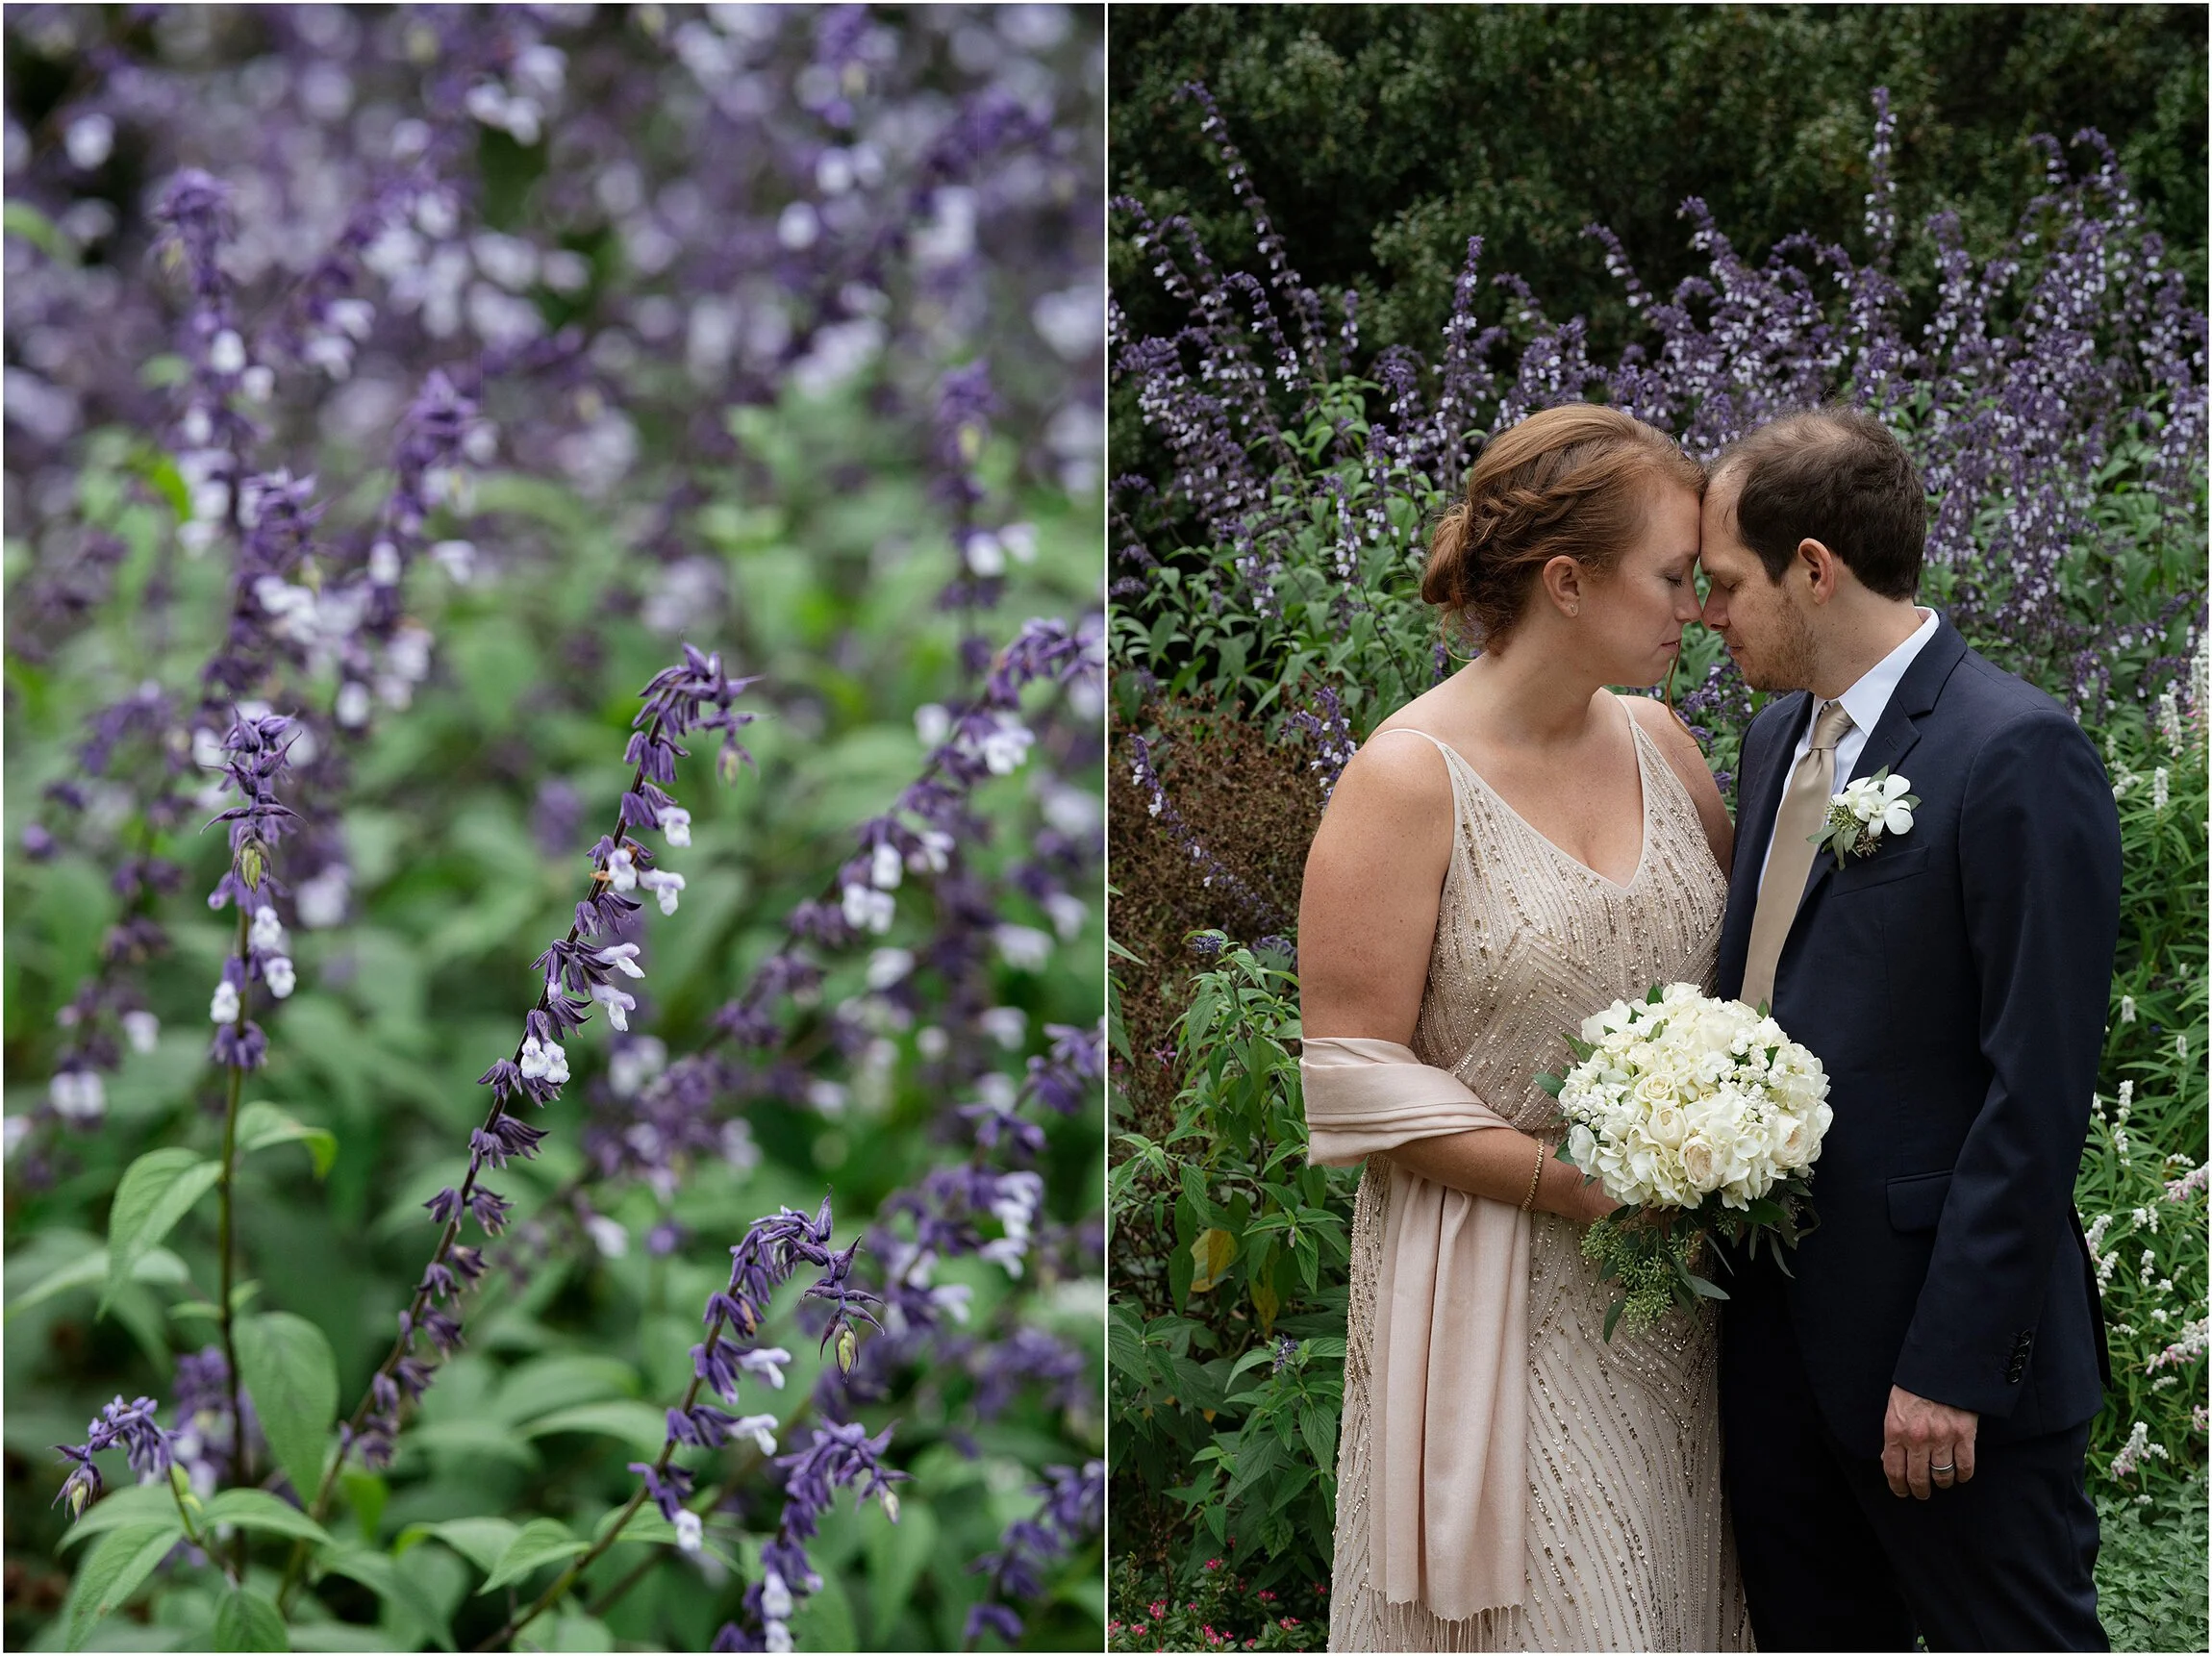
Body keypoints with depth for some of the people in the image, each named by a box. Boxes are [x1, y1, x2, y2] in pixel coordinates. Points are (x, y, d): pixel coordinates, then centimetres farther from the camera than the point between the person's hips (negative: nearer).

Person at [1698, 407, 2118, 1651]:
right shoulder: (1781, 739, 11)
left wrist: (1950, 1364, -19)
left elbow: (2036, 1092, -18)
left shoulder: (2019, 755, -16)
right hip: (1779, 1319, 8)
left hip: (1941, 1335, -8)